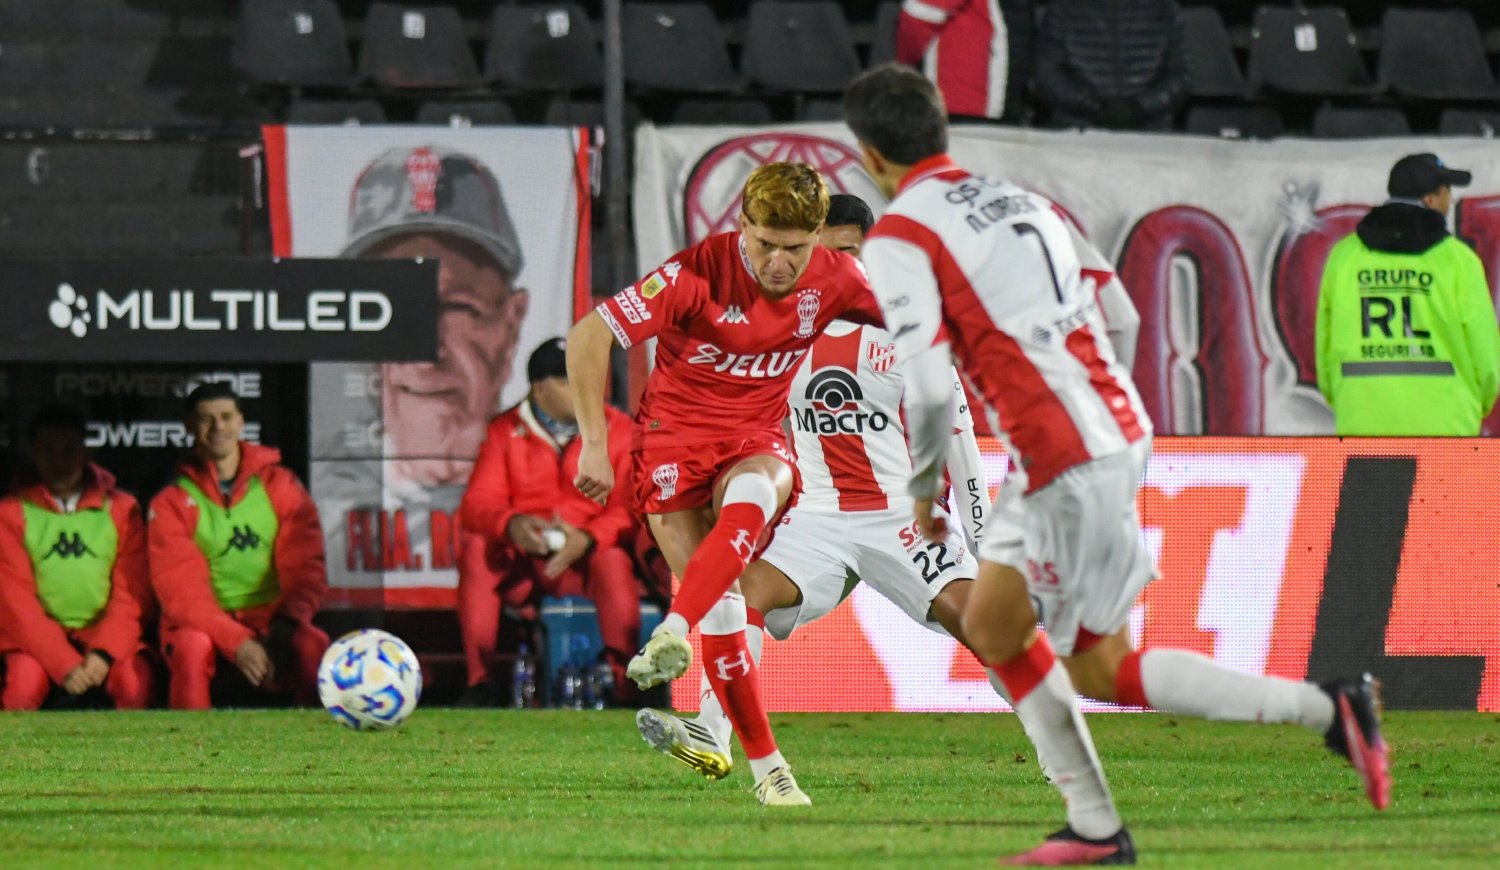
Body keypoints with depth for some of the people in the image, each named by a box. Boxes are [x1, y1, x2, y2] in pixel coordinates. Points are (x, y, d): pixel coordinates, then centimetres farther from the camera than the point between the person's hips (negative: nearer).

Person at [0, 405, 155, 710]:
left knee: (136, 682, -29)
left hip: (107, 632, 1)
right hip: (39, 638, -1)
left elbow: (132, 595, 2)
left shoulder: (121, 508, 7)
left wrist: (104, 653, -16)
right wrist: (64, 665, -17)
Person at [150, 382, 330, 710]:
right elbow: (181, 591, -9)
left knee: (312, 646, -31)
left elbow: (305, 566, 1)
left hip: (271, 618, 1)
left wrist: (288, 622, -20)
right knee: (192, 647, -36)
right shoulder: (171, 502, 0)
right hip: (204, 623, -1)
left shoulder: (279, 485, 6)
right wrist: (237, 642, -24)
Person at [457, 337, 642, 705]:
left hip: (588, 556, -2)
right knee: (476, 549, -27)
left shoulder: (619, 430, 1)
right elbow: (478, 502, -5)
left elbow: (628, 509, -10)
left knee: (614, 561, -34)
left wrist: (588, 538, -31)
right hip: (520, 560, 2)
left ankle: (625, 683, -32)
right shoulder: (506, 431, 6)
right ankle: (479, 681, -26)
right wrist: (511, 524, -30)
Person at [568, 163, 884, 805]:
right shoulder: (699, 273, -20)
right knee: (719, 602, -14)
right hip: (675, 434, -2)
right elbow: (588, 336, -19)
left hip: (755, 440, 2)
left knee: (753, 494, -37)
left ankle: (674, 632, -50)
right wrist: (594, 443, -19)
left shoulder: (835, 279, -8)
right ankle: (764, 765, -5)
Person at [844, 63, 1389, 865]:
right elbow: (1115, 317, 20)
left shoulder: (898, 240, -7)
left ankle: (1324, 707, -5)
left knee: (1098, 670, 1)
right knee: (991, 626, 17)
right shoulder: (1018, 200, 17)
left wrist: (923, 491, 0)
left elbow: (927, 388, -15)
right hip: (1118, 431, 9)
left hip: (1068, 463, -9)